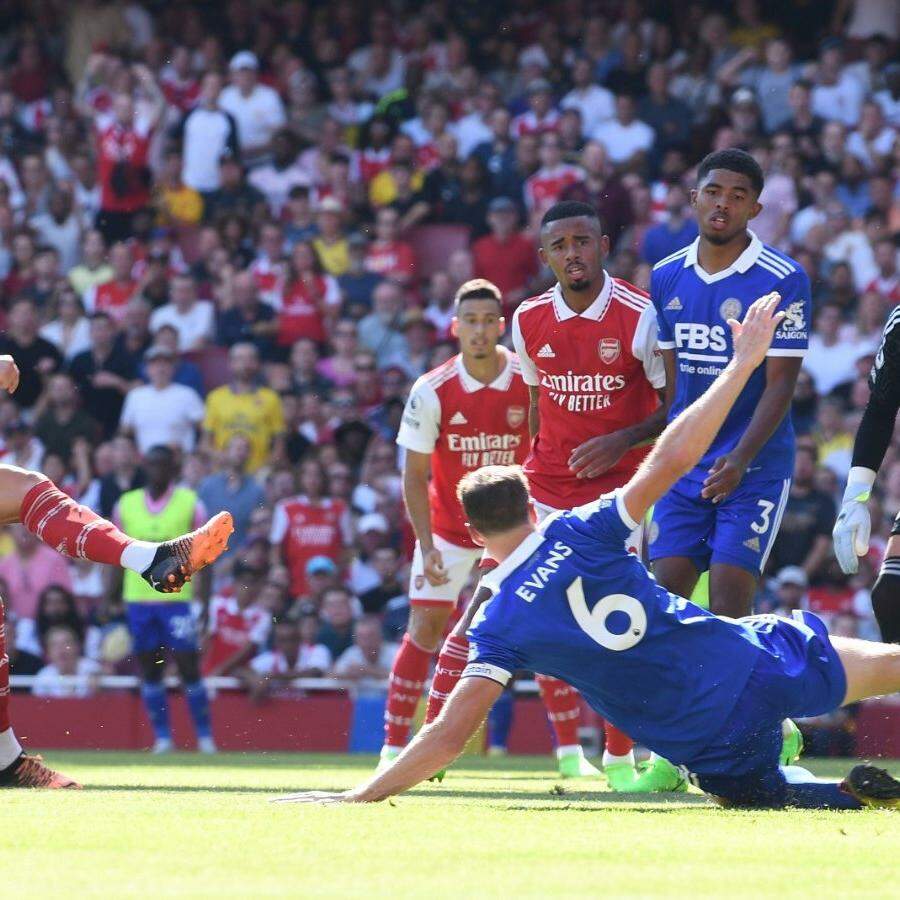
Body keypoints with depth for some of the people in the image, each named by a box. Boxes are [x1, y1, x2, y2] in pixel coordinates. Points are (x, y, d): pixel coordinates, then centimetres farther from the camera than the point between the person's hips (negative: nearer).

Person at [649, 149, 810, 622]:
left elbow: (780, 382, -12)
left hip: (755, 465, -5)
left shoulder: (784, 280, -9)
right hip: (684, 467, 5)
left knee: (727, 609, -12)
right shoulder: (666, 277, 8)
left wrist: (740, 459, -22)